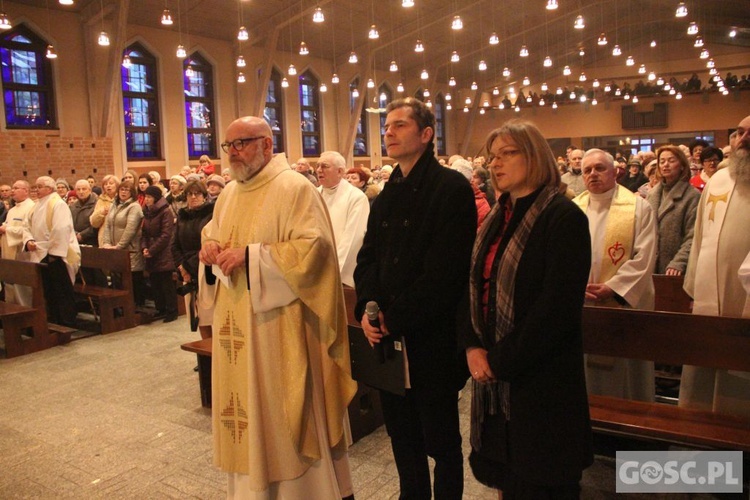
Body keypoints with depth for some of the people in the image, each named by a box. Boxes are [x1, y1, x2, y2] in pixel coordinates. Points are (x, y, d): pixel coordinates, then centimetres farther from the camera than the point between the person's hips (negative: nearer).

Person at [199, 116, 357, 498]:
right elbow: (212, 231, 26)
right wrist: (210, 245, 1)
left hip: (276, 326, -8)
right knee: (245, 404, 16)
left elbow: (314, 248, -21)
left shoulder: (295, 188, -12)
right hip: (235, 326, 8)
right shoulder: (230, 193, 13)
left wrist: (250, 255, -23)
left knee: (281, 413, 4)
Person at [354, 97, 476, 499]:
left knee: (441, 440, 10)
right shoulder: (387, 195, 12)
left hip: (431, 339, -6)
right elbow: (367, 258, 11)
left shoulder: (451, 188, -11)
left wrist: (394, 318, -16)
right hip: (388, 338, 7)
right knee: (402, 436, 19)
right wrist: (367, 309, -6)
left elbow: (444, 271, -18)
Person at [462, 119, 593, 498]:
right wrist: (473, 347, -5)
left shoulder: (564, 217, -13)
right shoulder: (497, 219, 11)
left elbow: (557, 307, -20)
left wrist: (501, 361, -16)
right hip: (493, 376, 7)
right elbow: (475, 286, 10)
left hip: (540, 379, -6)